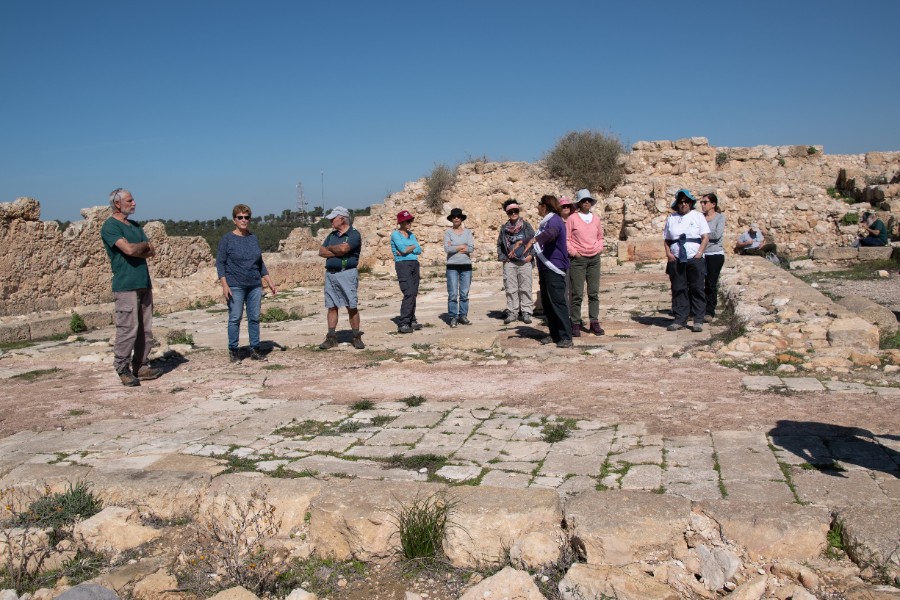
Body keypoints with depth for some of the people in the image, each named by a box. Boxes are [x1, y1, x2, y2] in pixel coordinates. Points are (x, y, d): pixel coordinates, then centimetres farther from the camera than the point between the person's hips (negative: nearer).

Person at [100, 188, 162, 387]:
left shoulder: (135, 226, 19)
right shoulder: (110, 226, -6)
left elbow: (151, 252, 12)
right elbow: (129, 249, -19)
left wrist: (137, 250, -8)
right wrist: (144, 245, 0)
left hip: (144, 284, 8)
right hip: (126, 286, -8)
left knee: (145, 329, 8)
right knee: (128, 329, -8)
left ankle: (141, 367, 16)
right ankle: (123, 370, 2)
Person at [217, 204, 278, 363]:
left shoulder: (253, 239, 11)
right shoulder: (227, 239, -2)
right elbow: (220, 263, -4)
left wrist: (270, 282, 12)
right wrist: (224, 285, -14)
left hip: (255, 286, 4)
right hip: (235, 287, -4)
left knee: (254, 318, 5)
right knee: (235, 318, -2)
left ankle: (254, 349, 13)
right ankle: (233, 351, 7)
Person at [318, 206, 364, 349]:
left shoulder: (354, 234, -4)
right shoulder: (332, 235, 18)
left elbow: (343, 248, -21)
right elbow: (321, 252, 7)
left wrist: (330, 248, -2)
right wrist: (337, 251, -8)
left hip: (347, 273, -6)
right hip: (330, 273, 7)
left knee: (351, 307, -4)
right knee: (331, 307, 6)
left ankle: (357, 337, 3)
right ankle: (331, 338, 11)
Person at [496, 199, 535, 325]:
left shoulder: (526, 225, 4)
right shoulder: (504, 228, 9)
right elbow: (499, 244, 17)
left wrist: (531, 254, -5)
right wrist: (502, 257, 6)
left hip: (525, 262, -2)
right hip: (509, 263, 2)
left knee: (525, 288, -1)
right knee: (510, 289, 1)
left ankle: (526, 313, 3)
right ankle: (512, 313, 7)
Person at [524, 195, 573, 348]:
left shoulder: (555, 220, -12)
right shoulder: (546, 221, 18)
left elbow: (550, 233, -36)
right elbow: (543, 240, 36)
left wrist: (534, 239, -51)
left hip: (554, 268, -10)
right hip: (545, 268, 10)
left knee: (557, 302, -12)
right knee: (547, 303, 12)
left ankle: (566, 337, -10)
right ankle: (554, 334, 20)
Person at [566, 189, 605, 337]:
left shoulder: (596, 218, 12)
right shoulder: (572, 218, -1)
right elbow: (566, 239, -1)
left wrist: (599, 248, 5)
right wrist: (573, 252, -9)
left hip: (594, 259, 4)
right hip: (578, 259, -4)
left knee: (594, 293, 5)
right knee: (577, 294, -4)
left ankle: (594, 322, 11)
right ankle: (576, 324, 3)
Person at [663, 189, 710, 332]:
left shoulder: (698, 216, 8)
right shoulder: (671, 218, 13)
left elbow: (705, 237, 2)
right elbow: (666, 239, 14)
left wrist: (699, 253, -11)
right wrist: (668, 252, -3)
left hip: (694, 259, -2)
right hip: (676, 260, 2)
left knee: (697, 289, -3)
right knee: (678, 290, 2)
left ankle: (698, 320, 1)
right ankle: (680, 320, 7)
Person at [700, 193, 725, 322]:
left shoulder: (720, 217, 1)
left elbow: (717, 234, -12)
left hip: (715, 255, -3)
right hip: (700, 254, 3)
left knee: (711, 284, 0)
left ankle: (710, 312, 7)